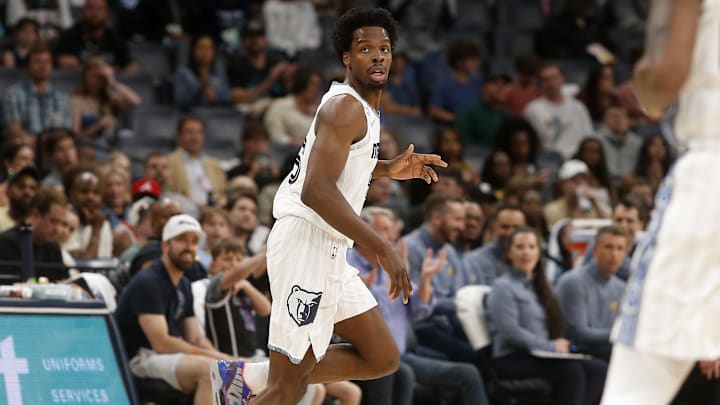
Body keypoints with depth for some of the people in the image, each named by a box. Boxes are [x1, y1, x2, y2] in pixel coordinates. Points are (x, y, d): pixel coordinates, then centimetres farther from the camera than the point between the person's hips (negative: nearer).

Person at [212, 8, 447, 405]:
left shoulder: (361, 106, 16)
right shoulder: (346, 107, -15)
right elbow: (316, 191, -26)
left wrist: (387, 169, 19)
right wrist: (382, 249, -27)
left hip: (328, 252, 10)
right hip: (307, 245, -10)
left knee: (382, 358, 13)